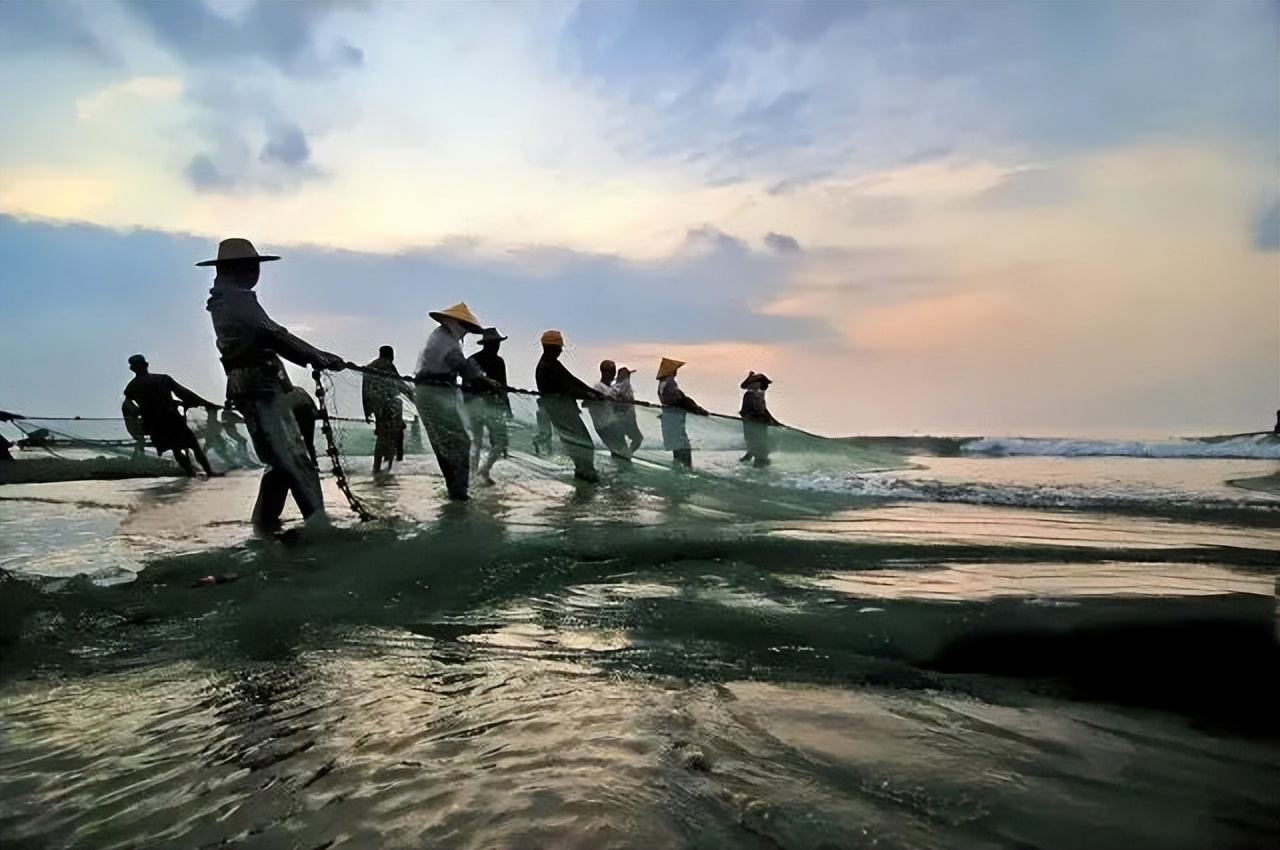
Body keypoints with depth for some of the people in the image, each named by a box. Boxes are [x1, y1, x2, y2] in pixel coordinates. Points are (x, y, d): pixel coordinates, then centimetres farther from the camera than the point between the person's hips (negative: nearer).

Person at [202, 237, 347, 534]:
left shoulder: (227, 301, 23)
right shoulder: (237, 299, -8)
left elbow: (267, 340, 20)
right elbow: (275, 336, -16)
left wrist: (314, 358, 12)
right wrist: (320, 357, -12)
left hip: (257, 389, 10)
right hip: (261, 389, -10)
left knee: (283, 461, 13)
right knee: (294, 459, -15)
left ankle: (265, 526, 18)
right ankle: (319, 524, -19)